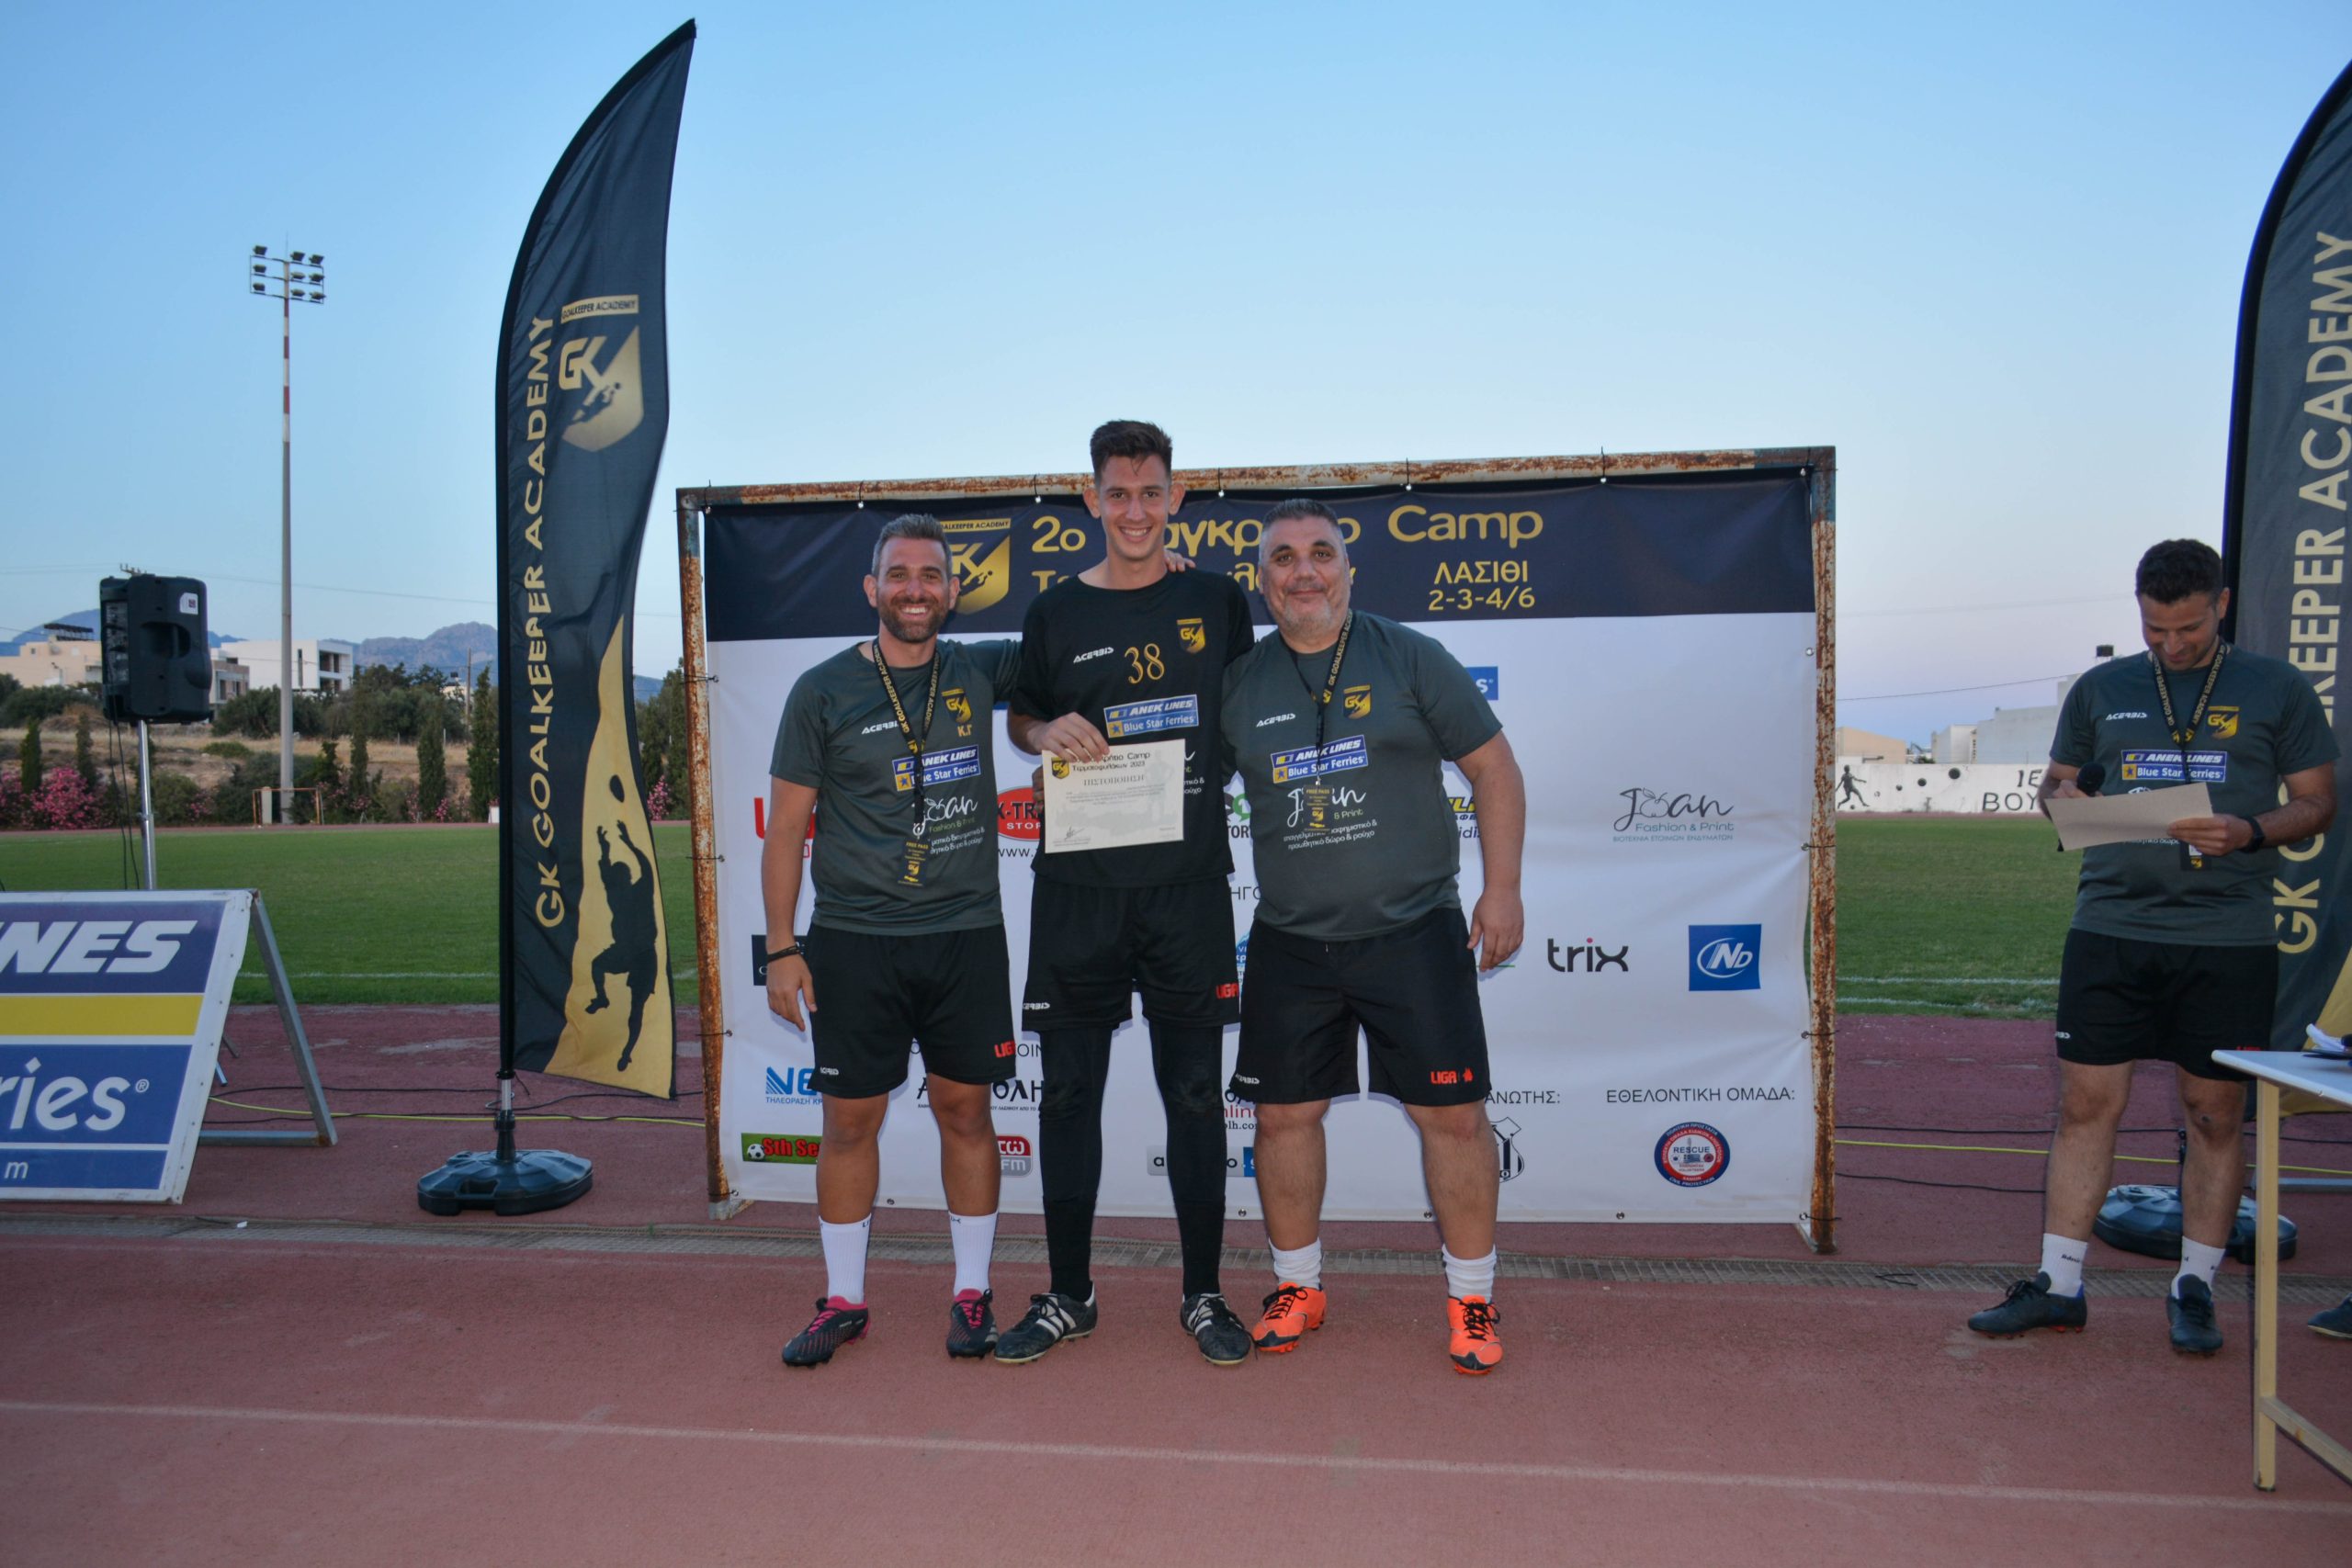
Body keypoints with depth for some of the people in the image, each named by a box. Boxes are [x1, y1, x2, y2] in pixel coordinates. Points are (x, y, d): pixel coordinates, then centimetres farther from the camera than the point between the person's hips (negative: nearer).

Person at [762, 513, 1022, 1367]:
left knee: (966, 1111, 8)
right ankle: (843, 1300, 23)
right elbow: (786, 827, 2)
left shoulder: (981, 672, 5)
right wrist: (781, 948, -3)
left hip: (966, 936, 1)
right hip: (853, 943, -1)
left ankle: (972, 1293, 23)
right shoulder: (824, 690, 1)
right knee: (849, 1119, 6)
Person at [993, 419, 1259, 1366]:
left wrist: (1209, 783, 1)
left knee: (1195, 1092, 5)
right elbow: (1018, 718, 16)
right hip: (1077, 887, 1)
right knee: (1069, 1090, 6)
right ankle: (1067, 1295, 21)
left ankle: (1203, 1295, 20)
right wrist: (1048, 734, -5)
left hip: (1189, 882, 0)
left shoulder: (1216, 601, 6)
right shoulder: (1055, 613, 6)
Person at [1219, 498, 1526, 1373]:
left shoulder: (1409, 659, -1)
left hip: (1414, 932, -2)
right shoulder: (1238, 684, 5)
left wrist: (1503, 889, -3)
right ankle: (1298, 1287, 28)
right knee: (1284, 1112, 9)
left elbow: (1494, 768, 1)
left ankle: (1472, 1300, 18)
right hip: (1289, 943, 3)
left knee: (1453, 1113, 0)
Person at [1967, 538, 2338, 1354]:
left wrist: (2249, 834, -13)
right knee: (2086, 1104, 2)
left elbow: (2317, 802, 7)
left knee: (2217, 1113, 6)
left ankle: (2195, 1288, 20)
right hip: (2110, 927, 1)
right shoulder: (2100, 690, 11)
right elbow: (2057, 783, 17)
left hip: (2228, 935, -1)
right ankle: (2058, 1285, 10)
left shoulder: (2277, 689, 6)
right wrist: (2066, 800, -7)